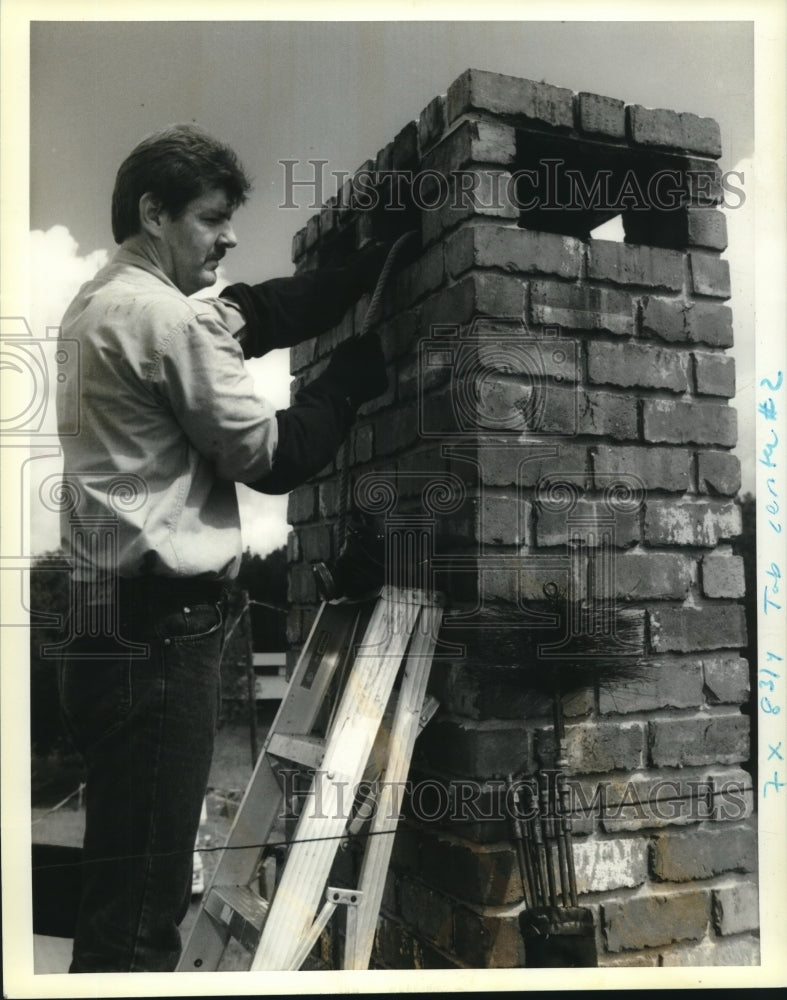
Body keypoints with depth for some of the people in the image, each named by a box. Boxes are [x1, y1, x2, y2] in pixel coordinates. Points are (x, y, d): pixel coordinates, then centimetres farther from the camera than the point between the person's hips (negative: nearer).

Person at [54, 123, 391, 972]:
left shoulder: (98, 306, 18)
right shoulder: (164, 315, -11)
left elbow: (266, 312, 18)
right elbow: (271, 456, -7)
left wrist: (381, 258, 18)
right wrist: (360, 369, 5)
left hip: (113, 629, 10)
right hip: (157, 634, -10)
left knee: (126, 895, 17)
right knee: (138, 909, -5)